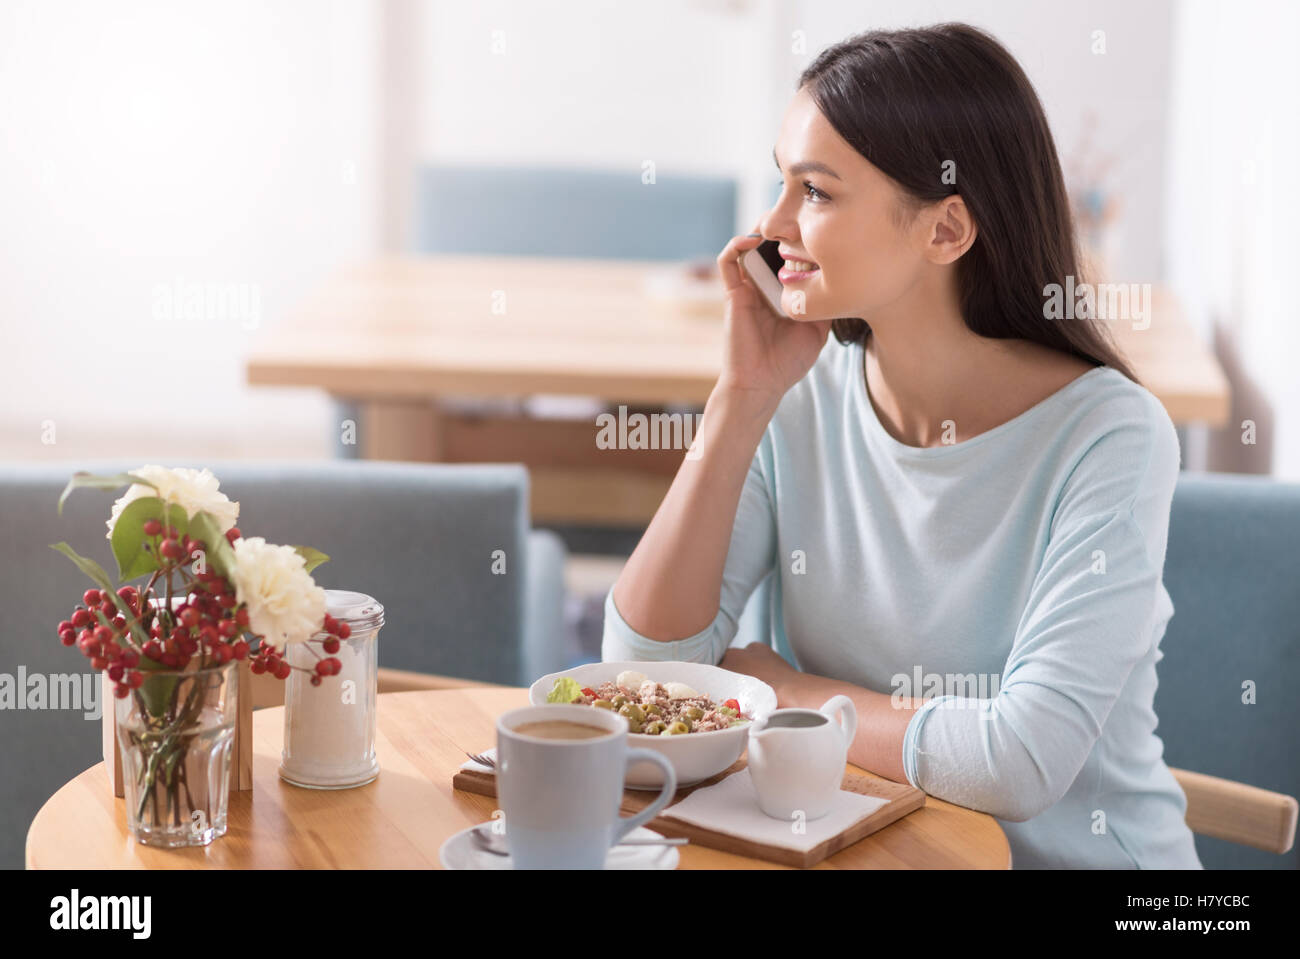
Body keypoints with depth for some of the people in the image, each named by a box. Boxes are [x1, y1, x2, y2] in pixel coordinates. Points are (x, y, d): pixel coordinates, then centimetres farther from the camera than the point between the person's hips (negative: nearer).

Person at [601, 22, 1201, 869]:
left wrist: (781, 691, -11)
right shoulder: (805, 400, -3)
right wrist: (744, 394, -13)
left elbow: (1024, 764, -25)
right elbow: (642, 658, -8)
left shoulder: (1108, 435, -18)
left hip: (1073, 856, -3)